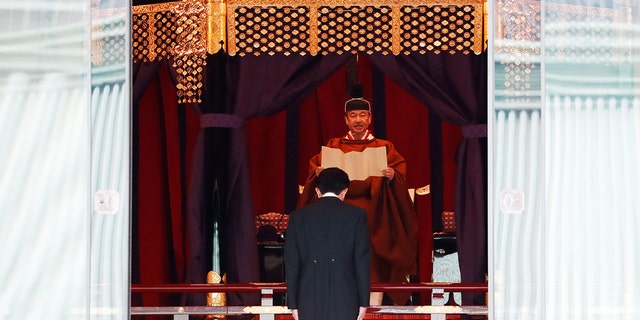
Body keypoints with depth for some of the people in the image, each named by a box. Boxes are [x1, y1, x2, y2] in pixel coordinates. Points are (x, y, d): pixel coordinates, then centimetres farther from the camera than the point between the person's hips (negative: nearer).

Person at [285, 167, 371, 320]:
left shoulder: (298, 217, 5)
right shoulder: (357, 215, 1)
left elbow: (291, 264, 6)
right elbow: (362, 261, 0)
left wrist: (293, 304, 10)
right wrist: (363, 302, 5)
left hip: (310, 299, 1)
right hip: (345, 299, -1)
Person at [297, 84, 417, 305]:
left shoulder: (383, 148, 11)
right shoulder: (334, 146, 14)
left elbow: (400, 174, 3)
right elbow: (315, 168, 11)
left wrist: (391, 177, -18)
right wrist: (319, 173, -12)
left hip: (372, 215, -1)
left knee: (372, 267, -8)